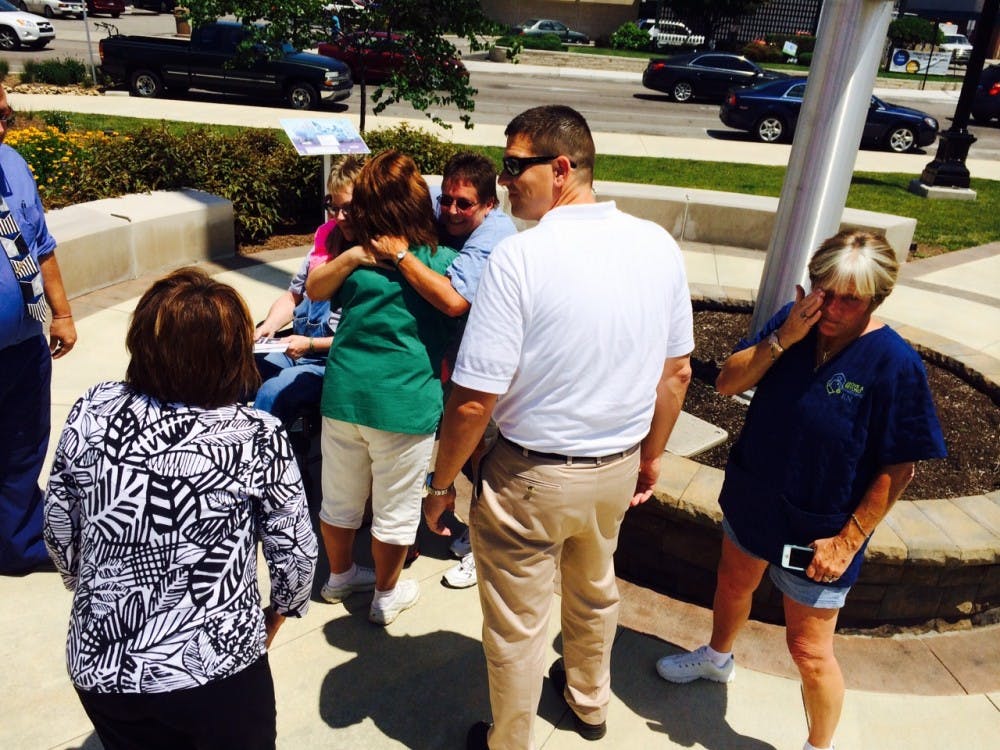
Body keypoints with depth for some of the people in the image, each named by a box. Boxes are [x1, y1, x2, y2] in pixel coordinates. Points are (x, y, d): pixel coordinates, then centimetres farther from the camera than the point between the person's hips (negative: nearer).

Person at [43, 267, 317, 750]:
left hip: (99, 667, 3)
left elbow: (59, 533, 3)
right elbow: (296, 555, -8)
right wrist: (274, 618, 12)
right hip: (217, 669, -3)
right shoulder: (257, 436, -16)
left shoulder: (91, 413, -8)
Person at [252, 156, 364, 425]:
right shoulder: (327, 235, 8)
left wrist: (311, 344, -16)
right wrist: (268, 327, 0)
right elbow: (294, 295, 17)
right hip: (295, 348, 7)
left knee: (273, 392, -27)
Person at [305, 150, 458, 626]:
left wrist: (351, 256, 0)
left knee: (340, 496, 21)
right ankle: (386, 595, 32)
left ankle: (340, 576, 44)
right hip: (405, 403, -3)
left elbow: (313, 291, 13)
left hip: (343, 394, 4)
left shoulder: (356, 256, -3)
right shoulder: (444, 261, -9)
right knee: (395, 507, 14)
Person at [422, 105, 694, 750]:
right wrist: (651, 455, 17)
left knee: (517, 626, 16)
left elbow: (474, 401, -23)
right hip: (619, 469, 7)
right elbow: (678, 371, 3)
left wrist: (442, 483, -7)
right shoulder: (659, 246, -6)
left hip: (531, 478, -6)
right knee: (595, 589, 31)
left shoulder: (520, 257, -24)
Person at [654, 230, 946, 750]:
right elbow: (727, 383, -11)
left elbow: (897, 468, -16)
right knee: (733, 585, 28)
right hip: (751, 502, 6)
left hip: (818, 532, -5)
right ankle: (717, 658, 60)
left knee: (809, 649, 6)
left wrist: (849, 540, -15)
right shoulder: (793, 320, -9)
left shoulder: (894, 364, -22)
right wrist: (782, 339, -25)